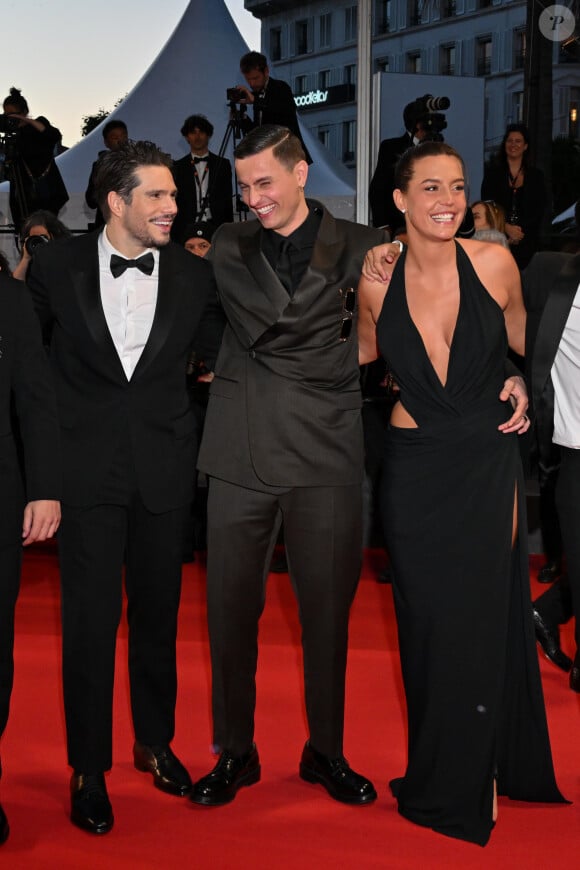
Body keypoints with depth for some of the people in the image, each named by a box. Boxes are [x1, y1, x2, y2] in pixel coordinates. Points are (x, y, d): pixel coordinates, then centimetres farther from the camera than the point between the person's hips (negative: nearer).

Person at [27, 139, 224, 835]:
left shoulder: (193, 275, 1)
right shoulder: (57, 265, -2)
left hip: (162, 465, 2)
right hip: (85, 464, -2)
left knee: (157, 612, 13)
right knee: (90, 618, 0)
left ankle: (155, 742, 33)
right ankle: (89, 769, 16)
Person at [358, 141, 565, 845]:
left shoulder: (493, 263, -7)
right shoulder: (377, 281, -4)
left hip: (487, 464, -1)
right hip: (414, 471, 1)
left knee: (483, 618, 7)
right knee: (427, 622, 8)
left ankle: (468, 784, 27)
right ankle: (439, 771, 28)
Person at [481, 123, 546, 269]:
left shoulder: (536, 176, 12)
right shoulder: (492, 172, 10)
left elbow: (539, 211, 6)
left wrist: (520, 231, -8)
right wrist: (507, 228, -12)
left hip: (526, 241, 1)